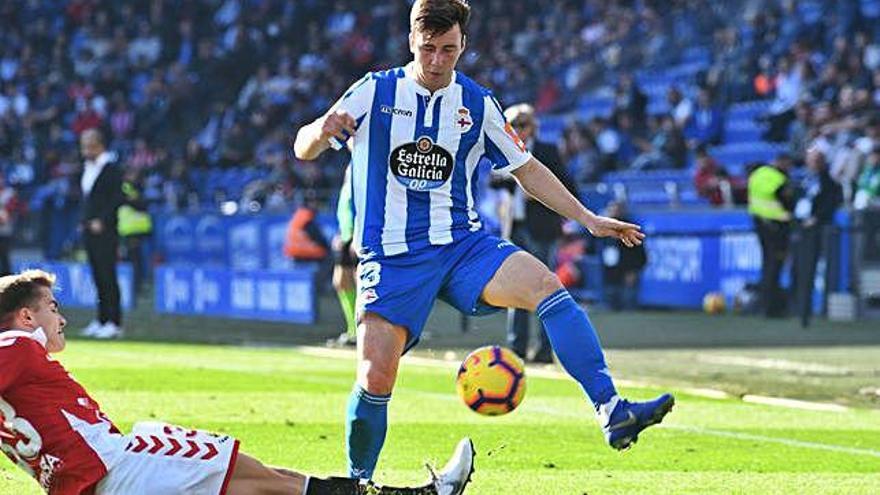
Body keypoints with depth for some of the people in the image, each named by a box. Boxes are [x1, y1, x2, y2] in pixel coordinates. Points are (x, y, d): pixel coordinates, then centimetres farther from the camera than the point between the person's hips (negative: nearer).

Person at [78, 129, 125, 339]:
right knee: (98, 277, 10)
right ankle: (102, 320, 14)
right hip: (89, 231, 8)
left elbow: (118, 198, -14)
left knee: (108, 276, -8)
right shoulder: (88, 168, 17)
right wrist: (85, 222, 14)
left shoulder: (111, 168, -9)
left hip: (105, 231, -8)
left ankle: (114, 323, -6)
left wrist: (102, 221, -16)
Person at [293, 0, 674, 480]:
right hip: (391, 256, -2)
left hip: (463, 244, 2)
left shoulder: (477, 104, 8)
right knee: (375, 379, -13)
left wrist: (588, 219, 10)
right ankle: (357, 482, 12)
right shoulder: (374, 92, 0)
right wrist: (322, 130, -27)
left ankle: (612, 412, -33)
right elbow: (303, 149, -2)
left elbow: (526, 169, 18)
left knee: (545, 284, -25)